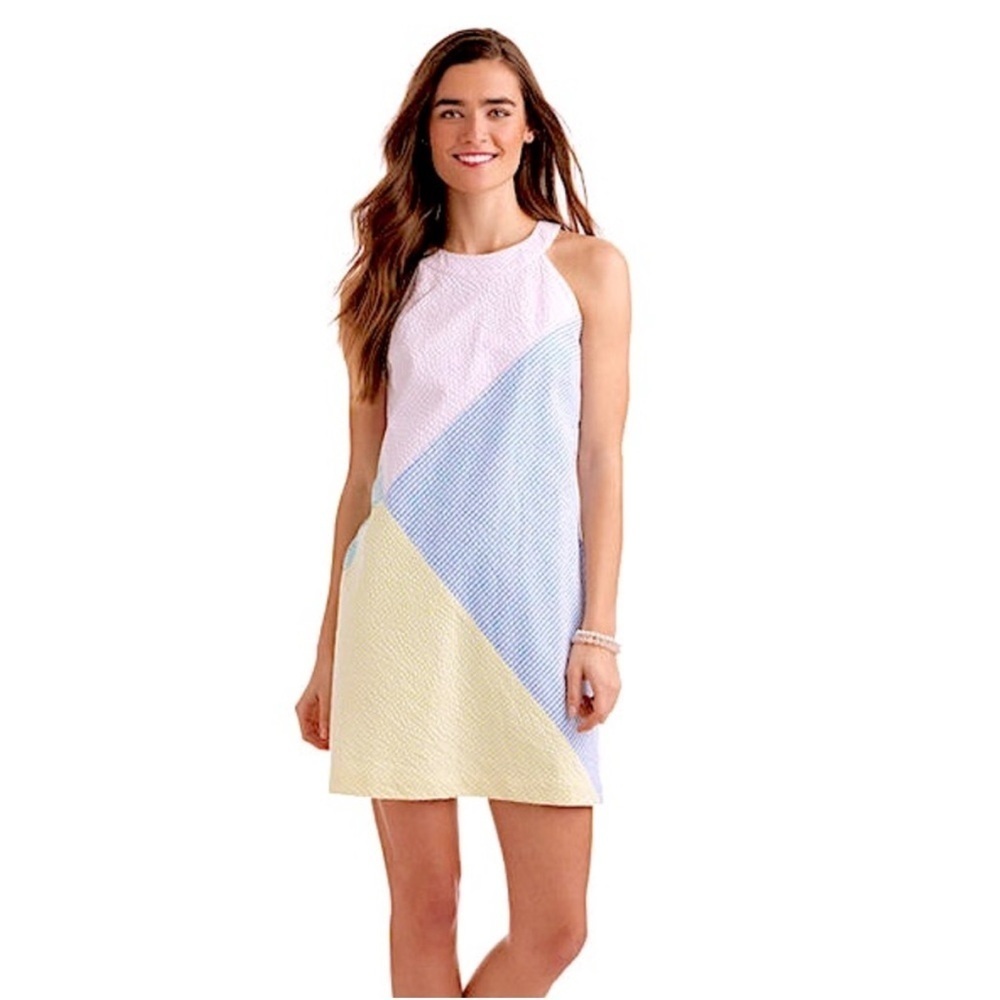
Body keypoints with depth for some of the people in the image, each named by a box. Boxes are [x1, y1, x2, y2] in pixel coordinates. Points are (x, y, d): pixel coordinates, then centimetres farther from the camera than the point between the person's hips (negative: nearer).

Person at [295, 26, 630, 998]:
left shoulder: (587, 266, 6)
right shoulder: (391, 280, 10)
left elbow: (600, 459, 3)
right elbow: (362, 474, 11)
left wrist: (597, 630, -5)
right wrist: (328, 653, 9)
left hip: (532, 603, -1)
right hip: (402, 599, 1)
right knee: (423, 908, 4)